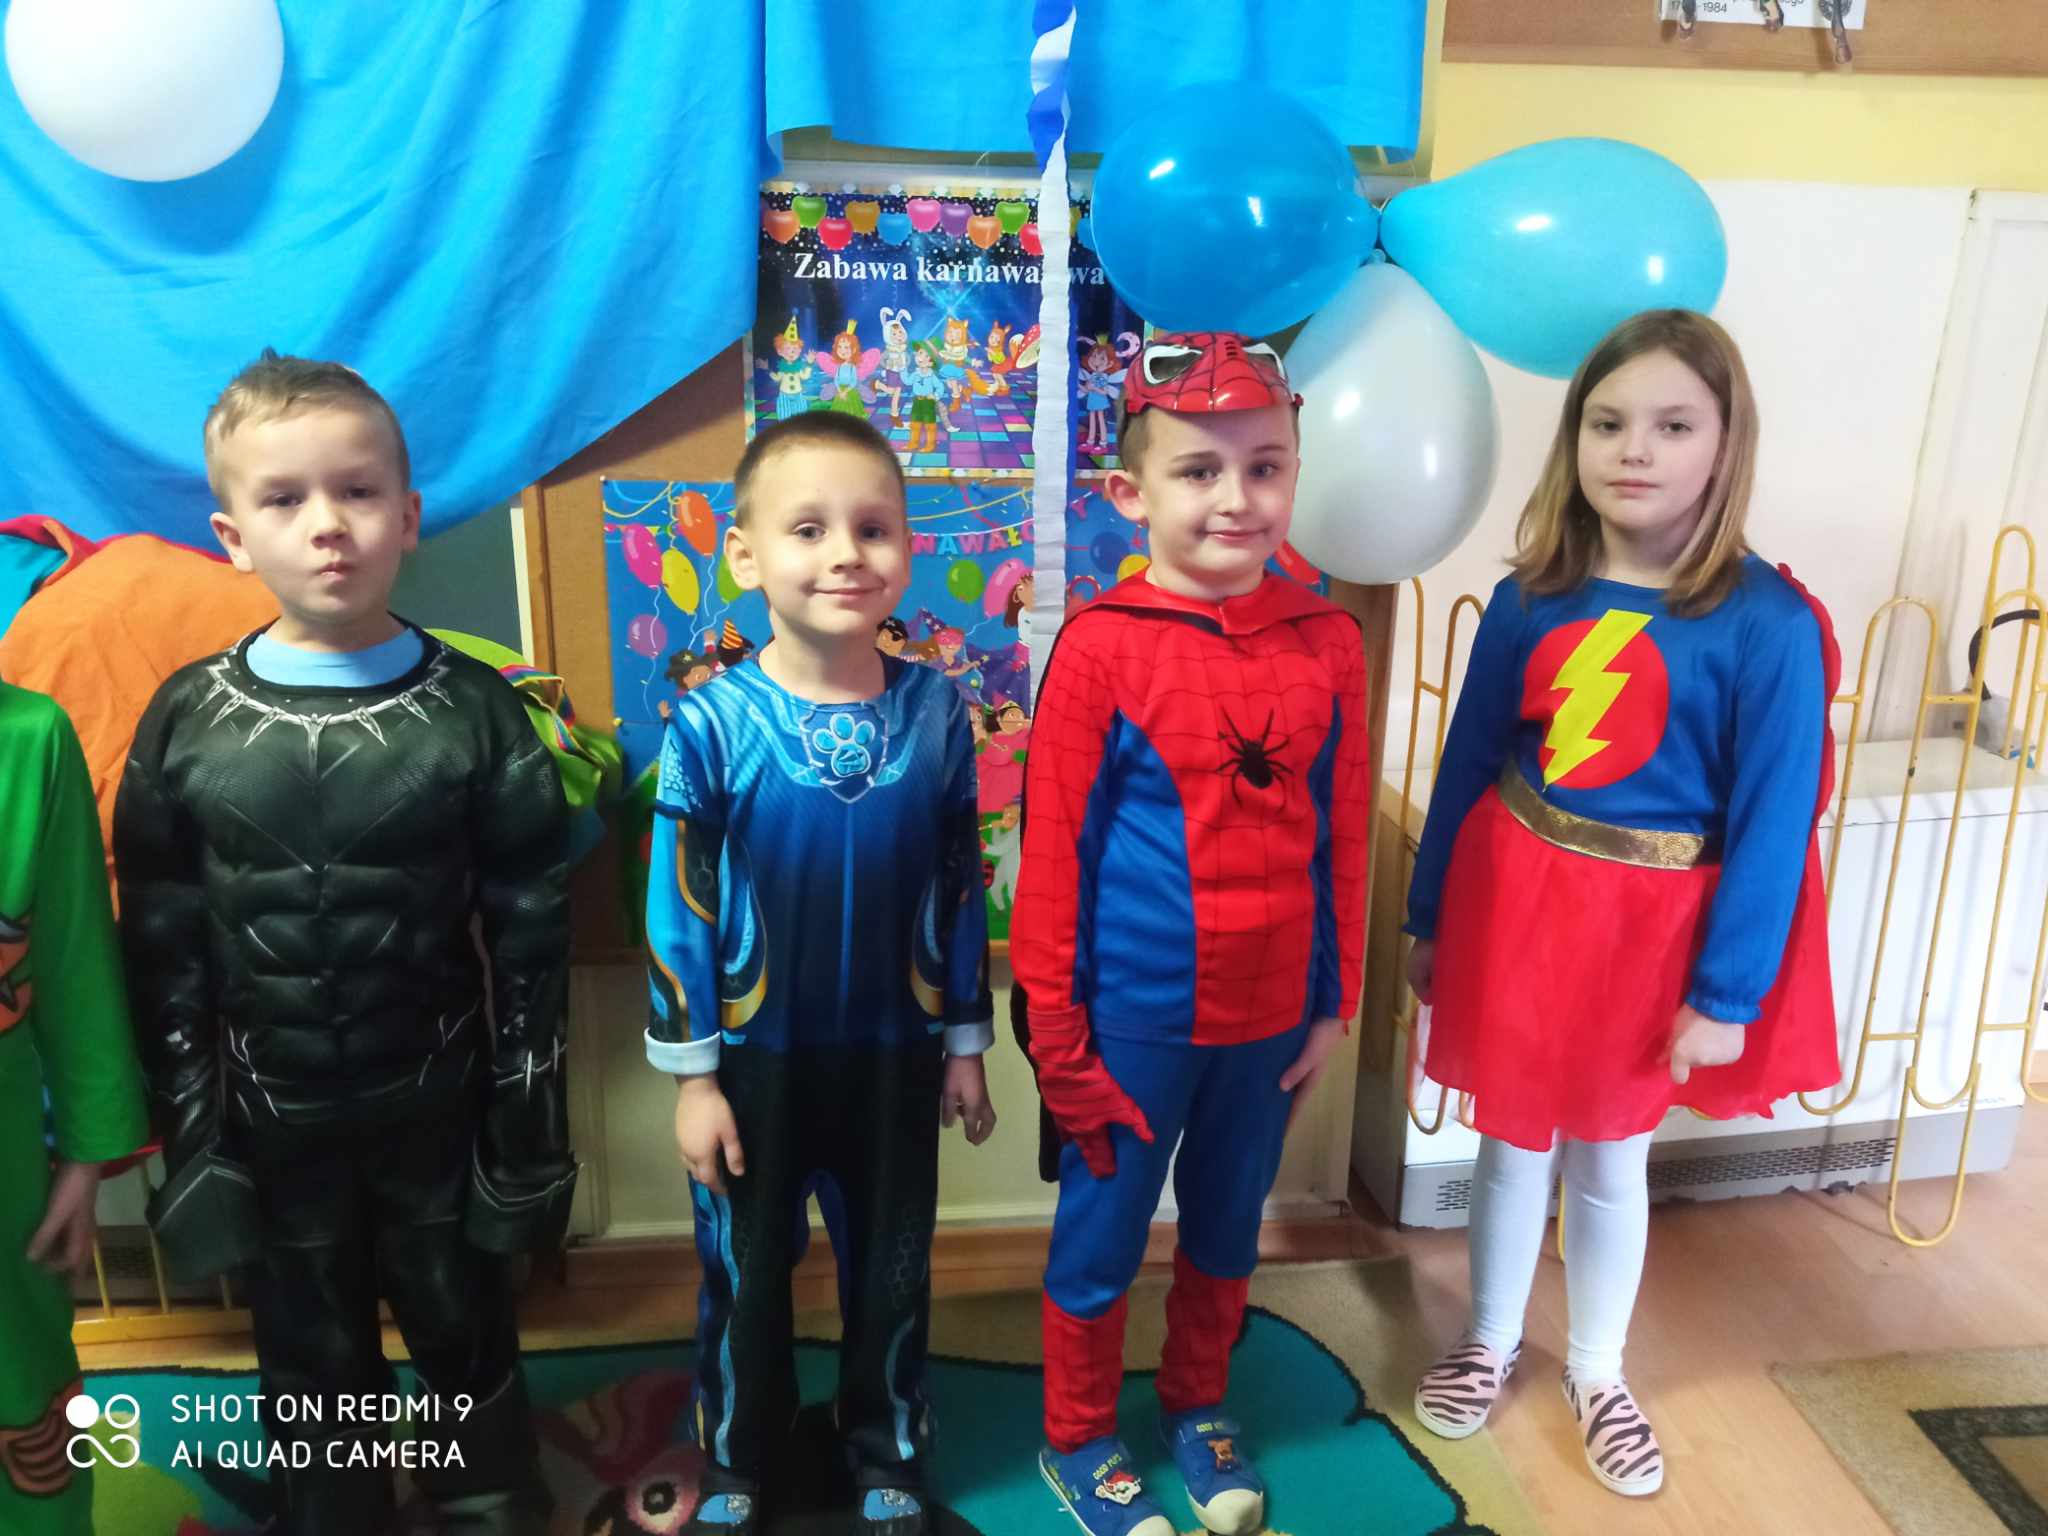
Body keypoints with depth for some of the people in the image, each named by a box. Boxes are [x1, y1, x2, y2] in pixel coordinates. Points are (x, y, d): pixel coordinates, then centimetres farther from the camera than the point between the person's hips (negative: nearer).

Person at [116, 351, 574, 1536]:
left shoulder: (476, 710, -11)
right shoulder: (186, 723, -7)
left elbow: (531, 935, -7)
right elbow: (162, 950, -1)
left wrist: (530, 1120, -6)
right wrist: (189, 1126, -1)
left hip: (439, 1108, -1)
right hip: (272, 1118, 1)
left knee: (468, 1341, 17)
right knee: (312, 1371, 20)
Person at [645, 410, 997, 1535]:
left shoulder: (937, 712, -8)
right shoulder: (711, 724, -15)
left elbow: (960, 890, 1)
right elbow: (678, 908, -9)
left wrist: (965, 1043, 5)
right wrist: (692, 1073, -7)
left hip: (893, 1053, 2)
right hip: (754, 1056, -1)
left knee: (891, 1267, 17)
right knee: (744, 1270, 16)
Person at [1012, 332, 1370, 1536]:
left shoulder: (1330, 643, -4)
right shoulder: (1101, 648, -16)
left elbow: (1343, 843, 3)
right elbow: (1054, 852, -12)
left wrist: (1335, 1003, 6)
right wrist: (1055, 1029, -9)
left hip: (1272, 1016, 4)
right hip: (1138, 1017, -3)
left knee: (1229, 1227, 22)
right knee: (1103, 1235, 15)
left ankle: (1200, 1407, 47)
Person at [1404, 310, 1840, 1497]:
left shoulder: (1766, 626, -15)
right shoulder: (1530, 599, -5)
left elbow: (1771, 824, -11)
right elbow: (1469, 763, 2)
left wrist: (1727, 993, -9)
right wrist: (1428, 919, 8)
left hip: (1648, 926, -2)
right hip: (1514, 898, 3)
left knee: (1612, 1159, 16)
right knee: (1513, 1140, 18)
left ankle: (1599, 1372, 41)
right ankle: (1491, 1343, 42)